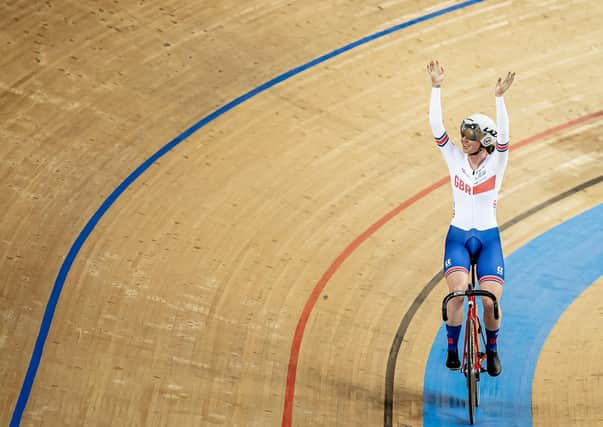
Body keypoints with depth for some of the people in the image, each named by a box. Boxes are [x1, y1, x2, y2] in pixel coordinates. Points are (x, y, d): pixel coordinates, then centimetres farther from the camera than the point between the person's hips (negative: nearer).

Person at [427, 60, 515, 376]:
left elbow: (503, 135, -23)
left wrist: (499, 97, -35)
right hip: (458, 237, 0)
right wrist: (436, 87, -21)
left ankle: (491, 349, 21)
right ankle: (452, 348, 1)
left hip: (489, 239, 0)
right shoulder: (455, 158, -1)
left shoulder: (496, 162, -3)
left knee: (490, 302, -11)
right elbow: (436, 127, -12)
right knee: (458, 292, -23)